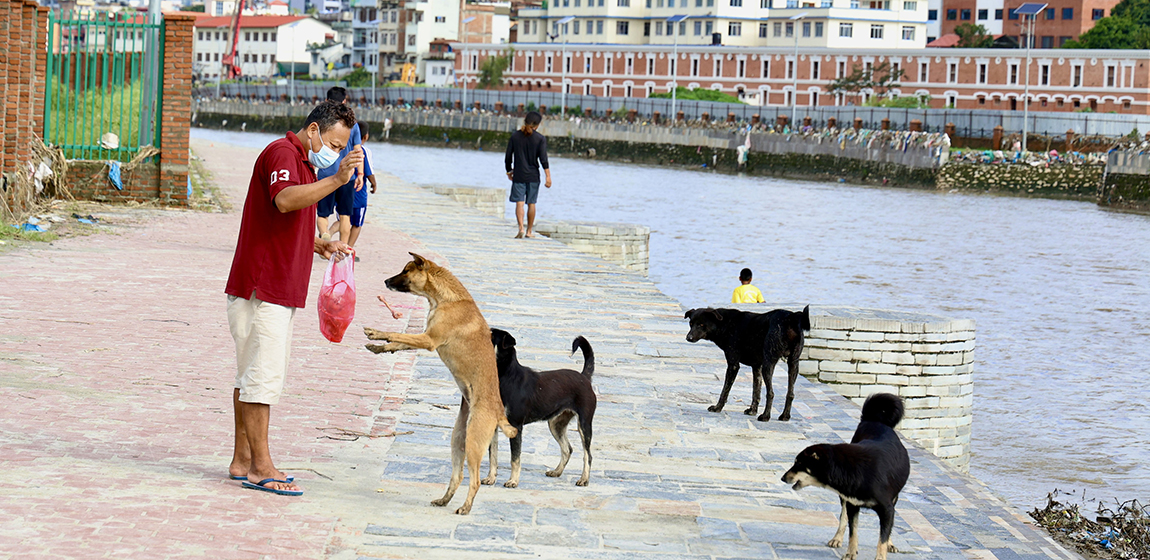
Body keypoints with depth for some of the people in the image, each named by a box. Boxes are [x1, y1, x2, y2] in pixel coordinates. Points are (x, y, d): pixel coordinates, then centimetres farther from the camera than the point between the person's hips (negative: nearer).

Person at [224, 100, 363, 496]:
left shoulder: (304, 163, 22)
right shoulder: (282, 153, -11)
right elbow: (284, 200, -32)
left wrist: (319, 245, 14)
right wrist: (337, 180, -40)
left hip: (280, 292, 11)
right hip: (261, 288, -11)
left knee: (254, 375, 12)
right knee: (262, 375, -9)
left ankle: (243, 462, 16)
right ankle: (260, 467, -8)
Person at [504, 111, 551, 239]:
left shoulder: (515, 136, 2)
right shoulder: (540, 139, -4)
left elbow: (508, 156, 4)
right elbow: (543, 159, -9)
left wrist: (508, 171, 18)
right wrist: (548, 176, -8)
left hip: (518, 175, 0)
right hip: (533, 176, 0)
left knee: (519, 202, -4)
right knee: (531, 203, 10)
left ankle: (521, 228, -21)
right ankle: (529, 231, 18)